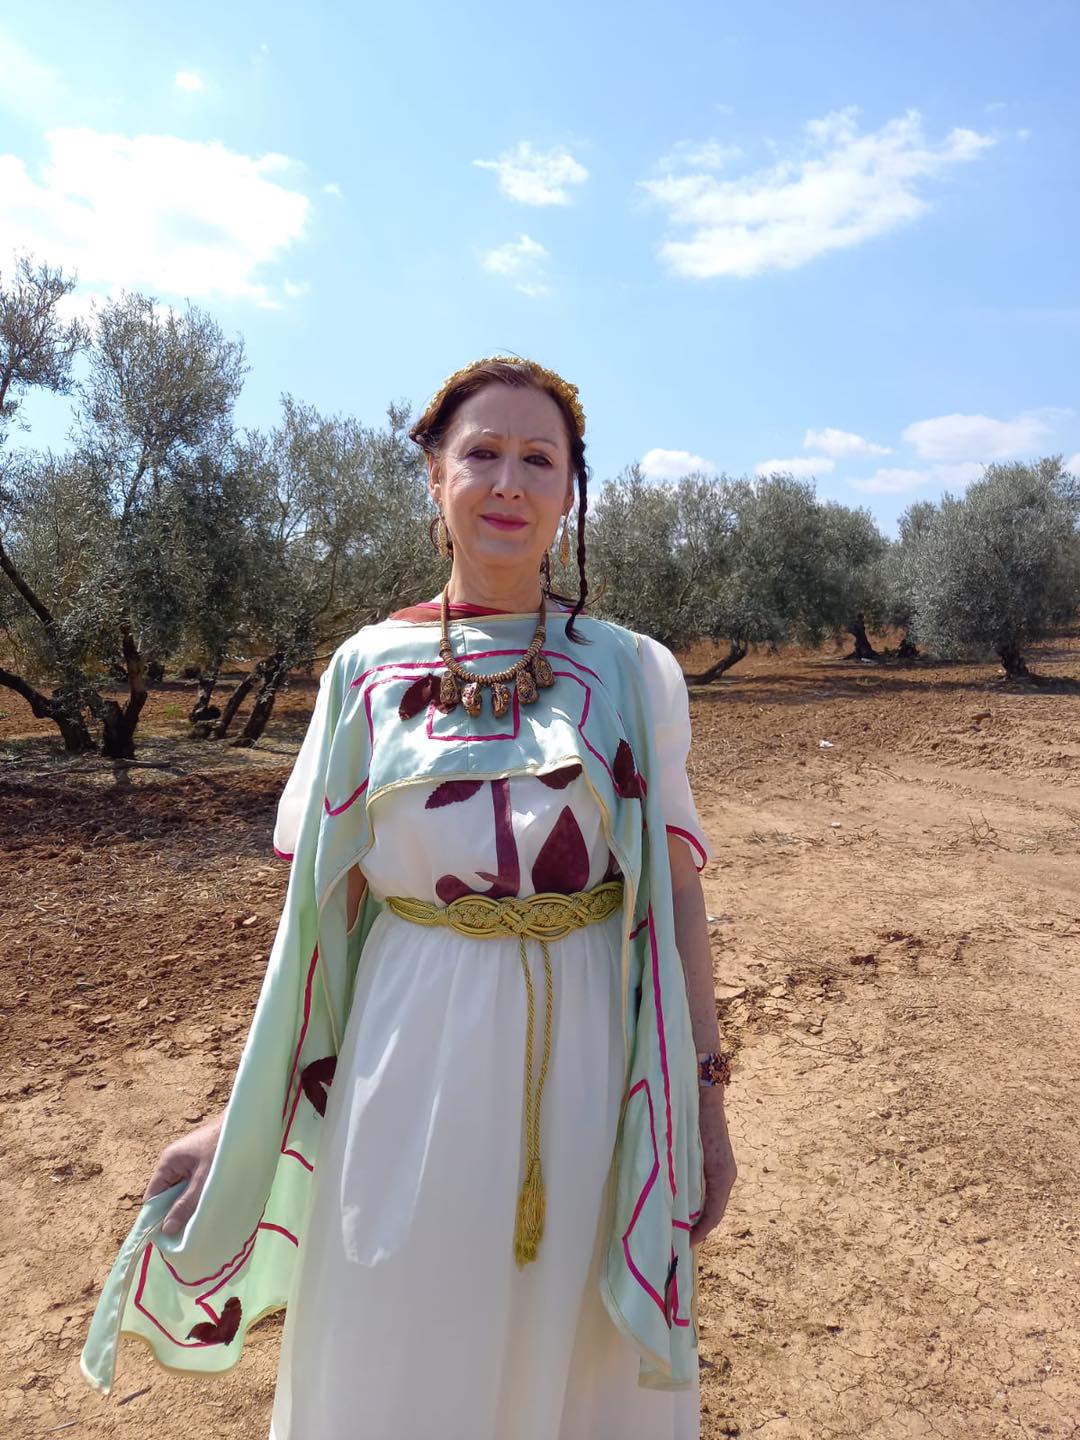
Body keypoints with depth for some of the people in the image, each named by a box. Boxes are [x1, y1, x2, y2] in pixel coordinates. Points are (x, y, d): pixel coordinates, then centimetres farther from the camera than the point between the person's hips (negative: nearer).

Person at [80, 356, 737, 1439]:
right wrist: (242, 1115, 3)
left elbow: (674, 889, 0)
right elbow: (318, 904, 1)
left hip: (587, 1059, 1)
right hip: (410, 1063, 0)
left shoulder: (635, 672, -2)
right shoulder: (368, 667, -1)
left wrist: (703, 1091, 0)